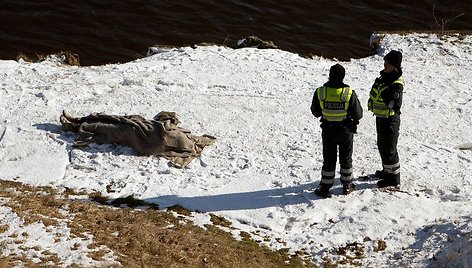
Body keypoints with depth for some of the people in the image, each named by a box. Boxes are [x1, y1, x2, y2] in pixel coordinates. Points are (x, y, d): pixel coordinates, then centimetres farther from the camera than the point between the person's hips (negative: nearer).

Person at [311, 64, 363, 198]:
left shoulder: (320, 92, -13)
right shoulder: (350, 93, -17)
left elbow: (315, 112, -1)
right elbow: (358, 114, -10)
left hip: (328, 131, 1)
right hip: (346, 131, -1)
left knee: (329, 160, 11)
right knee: (346, 159, 17)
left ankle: (325, 188, 13)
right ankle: (346, 186, 27)